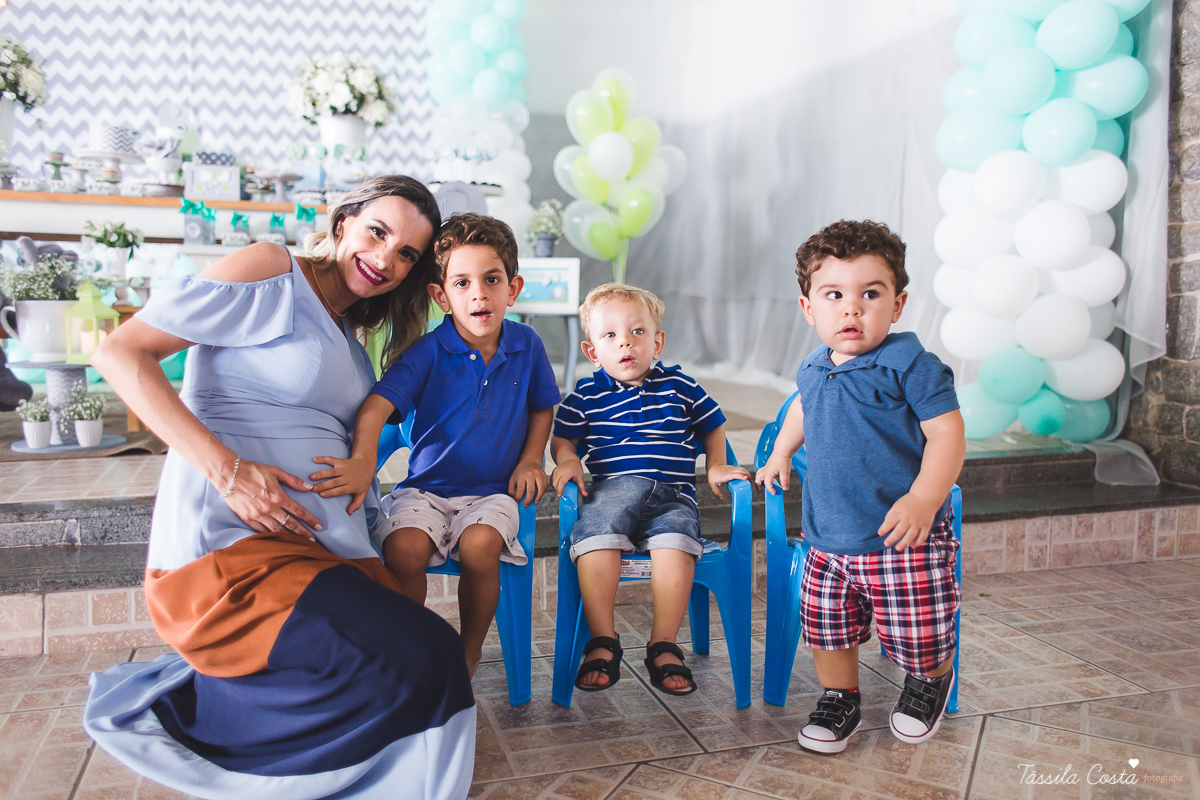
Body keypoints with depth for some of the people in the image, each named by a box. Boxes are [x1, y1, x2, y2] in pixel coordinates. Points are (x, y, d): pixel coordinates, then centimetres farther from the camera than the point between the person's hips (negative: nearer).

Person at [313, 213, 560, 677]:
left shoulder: (526, 345, 1)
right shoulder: (429, 351, -8)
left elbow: (543, 405, 18)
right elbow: (379, 402, -21)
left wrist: (531, 460, 5)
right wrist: (363, 461, -38)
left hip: (493, 492, 1)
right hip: (426, 487, 0)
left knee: (480, 546, -31)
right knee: (403, 549, -29)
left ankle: (469, 652, -1)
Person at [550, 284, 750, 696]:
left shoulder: (679, 387, 14)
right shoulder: (587, 394, 13)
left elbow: (712, 428, 26)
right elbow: (563, 437, 18)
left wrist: (715, 466, 10)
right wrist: (567, 460, -3)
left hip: (673, 495, 0)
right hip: (612, 488, 0)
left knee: (675, 542, -32)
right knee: (596, 536, -32)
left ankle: (663, 647, -21)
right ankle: (603, 643, -21)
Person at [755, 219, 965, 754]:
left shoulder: (911, 365, -14)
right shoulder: (814, 369, 7)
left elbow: (948, 435, -17)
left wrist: (923, 499, -28)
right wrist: (780, 454, 32)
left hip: (903, 539, -5)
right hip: (828, 537, 6)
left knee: (917, 636, 7)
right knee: (826, 625, 11)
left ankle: (931, 681, 41)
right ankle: (839, 699, 36)